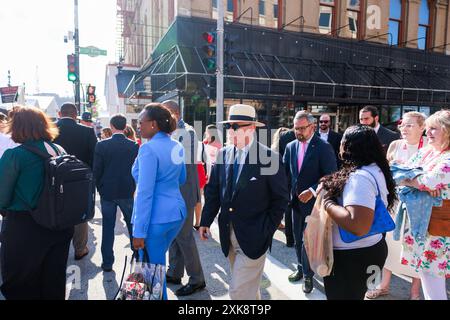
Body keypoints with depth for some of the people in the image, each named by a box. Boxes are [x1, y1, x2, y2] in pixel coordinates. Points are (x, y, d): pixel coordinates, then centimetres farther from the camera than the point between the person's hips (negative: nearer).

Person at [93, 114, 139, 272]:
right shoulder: (134, 146, -7)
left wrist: (100, 188, 9)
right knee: (133, 225, 15)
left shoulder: (102, 145, -9)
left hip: (107, 192, 0)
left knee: (108, 228, 10)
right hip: (128, 192, 1)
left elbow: (96, 170, -6)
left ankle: (107, 262, 17)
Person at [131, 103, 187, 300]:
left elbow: (145, 193, -20)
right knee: (158, 261, 25)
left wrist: (139, 232, -16)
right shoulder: (177, 146, 5)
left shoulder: (149, 148, -17)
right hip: (177, 213, 8)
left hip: (156, 218, -8)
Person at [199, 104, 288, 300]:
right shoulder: (223, 154, 2)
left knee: (239, 291, -1)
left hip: (253, 237, -5)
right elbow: (213, 190, 8)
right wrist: (206, 221, 4)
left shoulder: (269, 157, -13)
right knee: (248, 286, 22)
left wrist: (267, 230, -8)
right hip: (229, 235, 5)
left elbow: (280, 198, -7)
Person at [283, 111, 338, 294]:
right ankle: (301, 269, 37)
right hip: (296, 201, 5)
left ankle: (308, 275, 21)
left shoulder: (323, 148, -12)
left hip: (313, 201, -5)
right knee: (298, 239, 18)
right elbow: (284, 172, 5)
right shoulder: (291, 147, 4)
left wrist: (312, 190, -23)